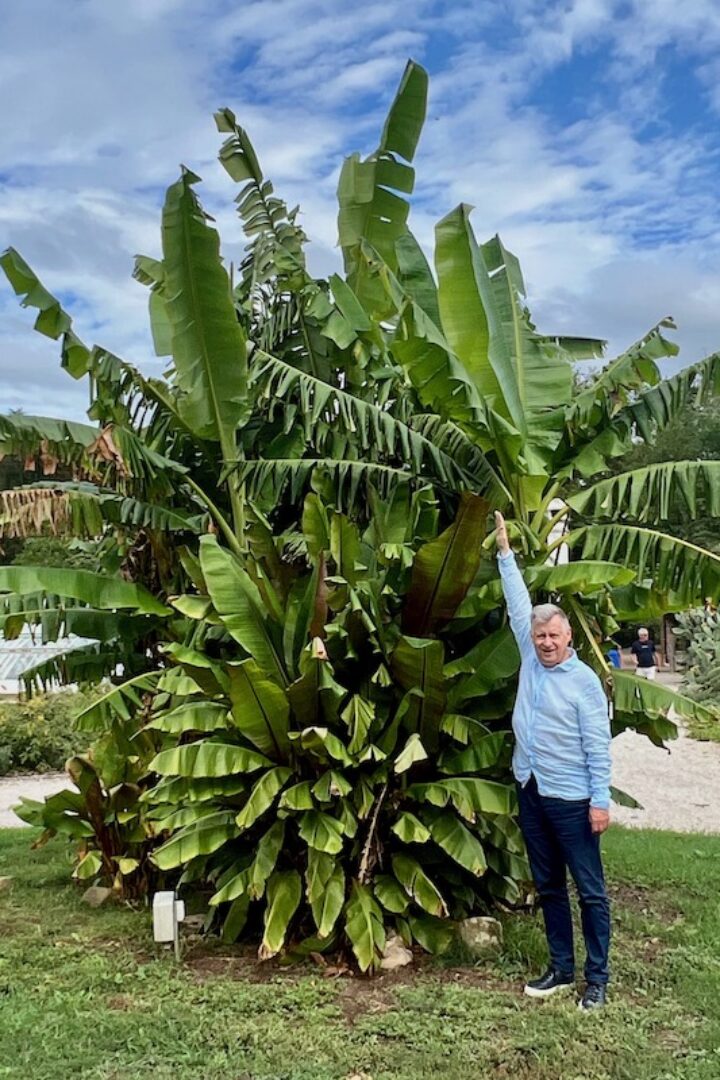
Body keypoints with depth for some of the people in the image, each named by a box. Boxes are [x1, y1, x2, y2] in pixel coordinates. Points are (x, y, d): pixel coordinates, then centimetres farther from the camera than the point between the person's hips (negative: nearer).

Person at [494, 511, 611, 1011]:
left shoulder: (584, 680, -11)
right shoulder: (531, 660, 4)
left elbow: (598, 746, -12)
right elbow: (519, 606, 8)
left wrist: (601, 801, -15)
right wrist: (505, 552, 8)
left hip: (571, 798, -6)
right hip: (532, 792, 6)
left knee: (590, 890, 4)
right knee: (549, 887, 15)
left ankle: (598, 978, 13)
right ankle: (562, 969, 26)